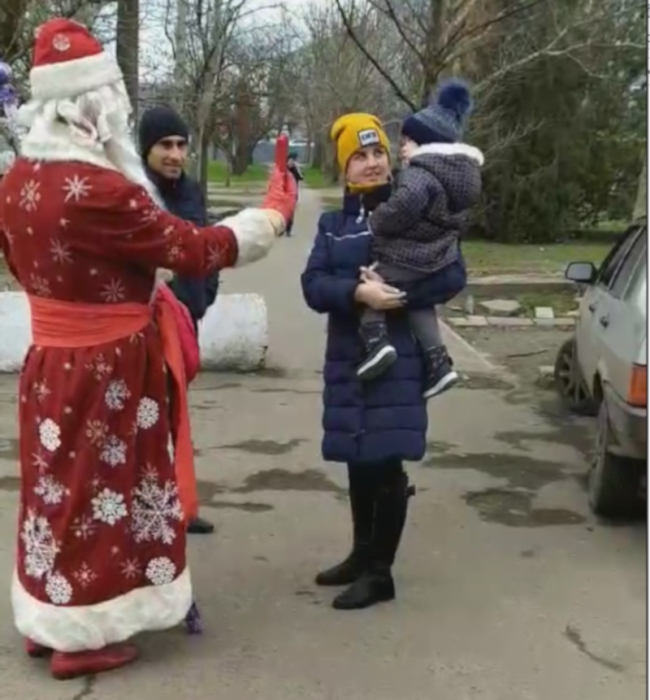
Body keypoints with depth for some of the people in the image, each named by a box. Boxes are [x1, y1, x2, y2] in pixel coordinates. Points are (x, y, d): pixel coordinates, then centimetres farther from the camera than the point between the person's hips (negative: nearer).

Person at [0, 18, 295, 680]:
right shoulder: (99, 190, -26)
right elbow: (196, 250, -18)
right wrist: (273, 214, -5)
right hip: (108, 369, -8)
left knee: (61, 485, 20)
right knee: (100, 490, 7)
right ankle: (81, 638, 21)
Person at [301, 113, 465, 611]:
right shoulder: (334, 224, 11)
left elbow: (453, 275, -8)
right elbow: (313, 285, -3)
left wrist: (398, 294, -20)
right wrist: (358, 293, -21)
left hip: (400, 358, -5)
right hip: (348, 359, 5)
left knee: (386, 462, -4)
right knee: (358, 460, 13)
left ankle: (380, 573, 7)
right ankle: (361, 554, 29)